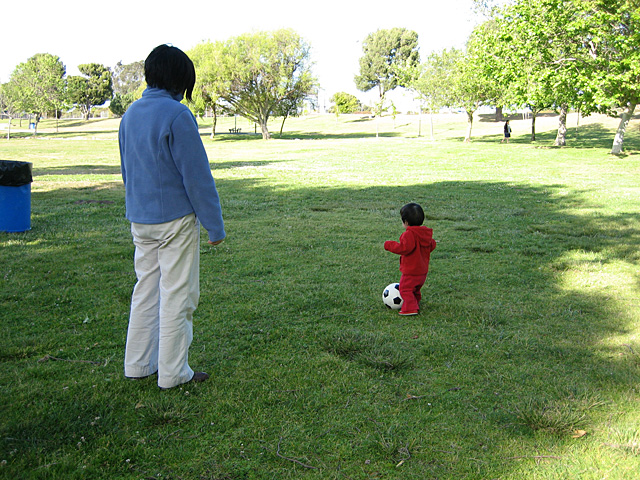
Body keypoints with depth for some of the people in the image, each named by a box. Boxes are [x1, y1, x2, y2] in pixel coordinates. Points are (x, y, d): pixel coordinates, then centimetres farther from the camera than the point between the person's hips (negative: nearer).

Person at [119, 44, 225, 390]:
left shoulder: (130, 114, 8)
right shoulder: (176, 115, -16)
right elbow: (197, 175, -16)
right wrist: (214, 225, -10)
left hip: (140, 220, 7)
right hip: (175, 220, -7)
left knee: (145, 290, 17)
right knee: (177, 296, 3)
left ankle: (138, 364, 26)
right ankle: (173, 373, 12)